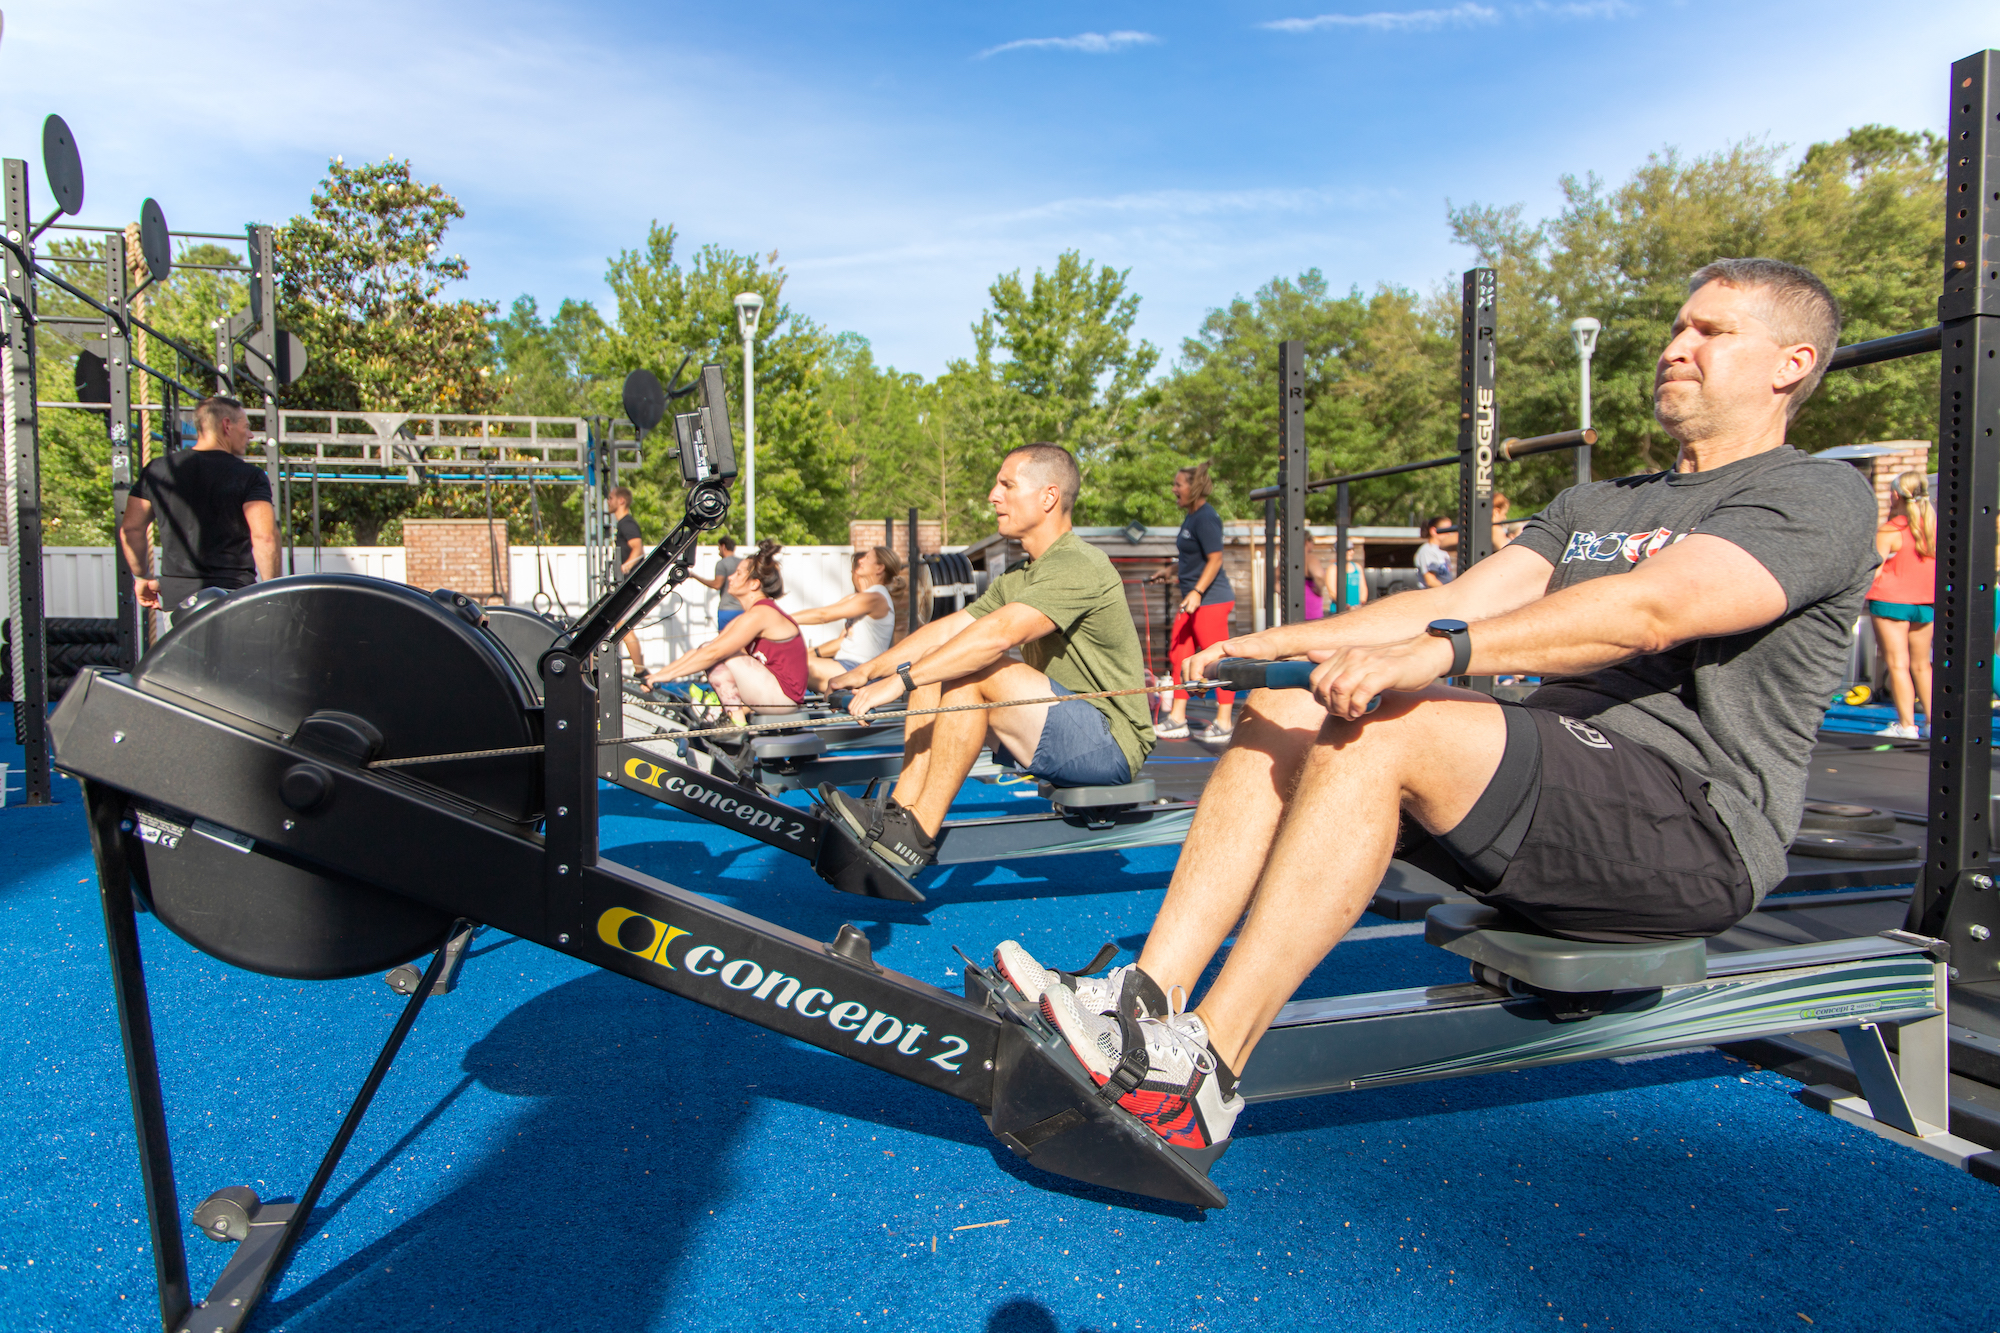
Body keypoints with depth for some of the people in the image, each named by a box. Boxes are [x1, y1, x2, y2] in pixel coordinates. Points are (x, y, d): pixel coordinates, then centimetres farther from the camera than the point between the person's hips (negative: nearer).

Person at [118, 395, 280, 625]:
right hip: (232, 594, -4)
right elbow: (264, 537, -18)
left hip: (175, 595, 5)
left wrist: (143, 577, 22)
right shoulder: (249, 476, -6)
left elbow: (130, 529, 11)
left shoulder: (157, 470, 10)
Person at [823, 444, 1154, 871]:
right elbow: (949, 628, 10)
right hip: (1060, 731, 9)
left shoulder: (1079, 566, -17)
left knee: (969, 673, -25)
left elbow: (997, 635, -29)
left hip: (1109, 744, -9)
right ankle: (899, 812, -9)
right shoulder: (1018, 577, 15)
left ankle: (917, 836, -20)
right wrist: (867, 671, 0)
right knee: (934, 675, 0)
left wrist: (901, 679, -30)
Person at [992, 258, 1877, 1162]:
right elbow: (1461, 600, 13)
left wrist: (1434, 652, -36)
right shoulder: (1592, 505, 24)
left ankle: (1198, 1075, -28)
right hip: (1557, 780, 8)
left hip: (1696, 825, -7)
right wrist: (1276, 642, 0)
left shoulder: (1818, 497, -2)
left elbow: (1653, 610, -22)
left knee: (1377, 727, -30)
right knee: (1277, 719, -8)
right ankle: (1146, 1003, -17)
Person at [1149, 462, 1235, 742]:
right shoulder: (1191, 517, 15)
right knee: (1179, 655, 10)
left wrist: (1196, 592, -26)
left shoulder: (1206, 518, -15)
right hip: (1193, 599, 11)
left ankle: (1224, 724, 3)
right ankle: (1177, 720, 17)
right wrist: (1170, 572, 34)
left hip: (1211, 600, -11)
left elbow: (1215, 559, -20)